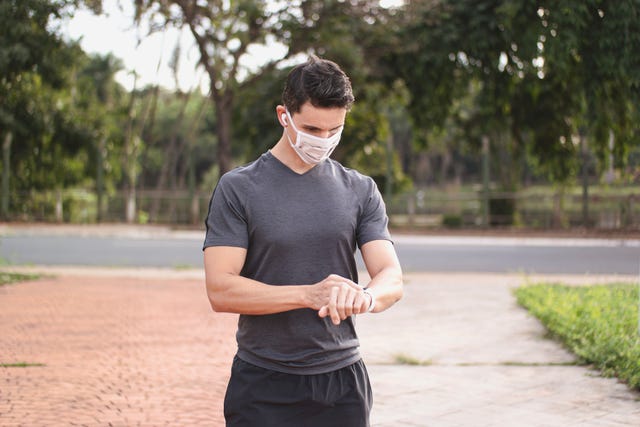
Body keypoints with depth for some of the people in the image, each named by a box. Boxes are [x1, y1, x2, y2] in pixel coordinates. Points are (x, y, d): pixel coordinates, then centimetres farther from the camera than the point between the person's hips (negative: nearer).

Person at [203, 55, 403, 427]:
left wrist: (365, 296, -26)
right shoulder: (238, 188, -3)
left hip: (343, 381, 3)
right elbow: (220, 290, -11)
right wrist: (309, 295, -22)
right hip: (264, 385, -2)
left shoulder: (361, 191, 6)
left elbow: (392, 278, -2)